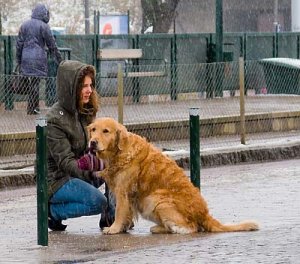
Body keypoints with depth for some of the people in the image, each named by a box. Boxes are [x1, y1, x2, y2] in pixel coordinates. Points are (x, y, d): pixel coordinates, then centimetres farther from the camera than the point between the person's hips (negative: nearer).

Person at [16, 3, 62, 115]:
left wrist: (18, 61, 17)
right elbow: (52, 46, -1)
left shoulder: (24, 25, 10)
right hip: (38, 58, -5)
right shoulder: (44, 26, -4)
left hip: (25, 59, 5)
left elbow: (19, 44, 11)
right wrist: (59, 60, 7)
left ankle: (34, 107, 14)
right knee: (35, 83, -2)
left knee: (28, 83, 11)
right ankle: (32, 109, -1)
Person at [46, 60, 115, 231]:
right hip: (55, 180, -8)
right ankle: (53, 211, -7)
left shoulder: (84, 112, 6)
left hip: (78, 172, 8)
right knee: (98, 202, -29)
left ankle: (110, 217, -7)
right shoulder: (55, 120, -19)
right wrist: (92, 175, -37)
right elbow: (65, 161, -23)